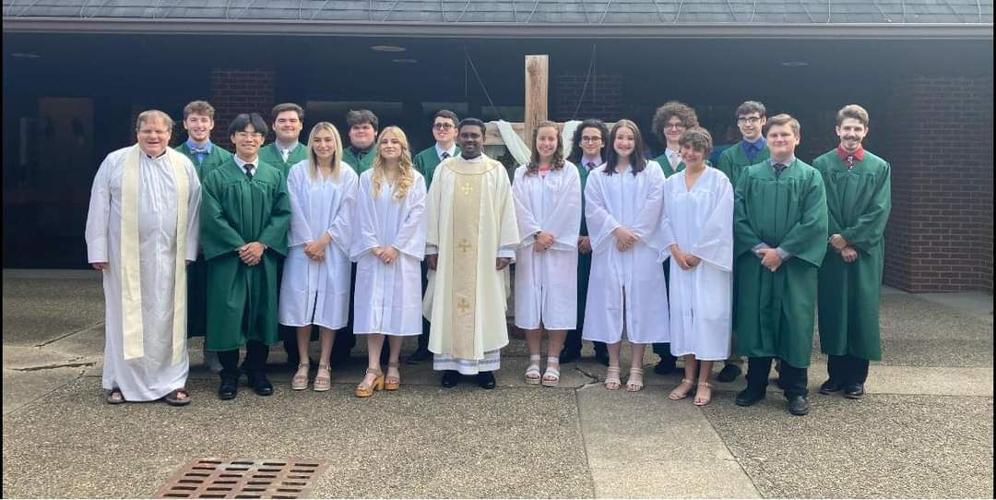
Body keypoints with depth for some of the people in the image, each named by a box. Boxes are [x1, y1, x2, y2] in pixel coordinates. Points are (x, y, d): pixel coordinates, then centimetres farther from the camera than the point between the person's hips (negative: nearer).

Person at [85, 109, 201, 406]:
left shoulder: (184, 165, 6)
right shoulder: (115, 162, 0)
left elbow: (193, 210, 6)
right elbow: (98, 209, 0)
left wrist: (189, 250, 1)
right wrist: (98, 251, -4)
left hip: (168, 258, 2)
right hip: (126, 256, -1)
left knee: (167, 319, 5)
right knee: (125, 317, 5)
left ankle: (171, 381, 12)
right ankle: (120, 381, 16)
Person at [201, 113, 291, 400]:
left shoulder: (275, 176, 7)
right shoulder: (217, 176, 1)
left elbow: (283, 213, 0)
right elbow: (212, 216, -6)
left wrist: (261, 243, -12)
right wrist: (239, 246, -14)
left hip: (264, 256, 2)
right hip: (227, 257, -2)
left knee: (261, 311, 6)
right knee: (228, 312, -1)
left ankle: (257, 371, 18)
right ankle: (229, 375, 11)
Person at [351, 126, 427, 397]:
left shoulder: (415, 179, 3)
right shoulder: (367, 178, 6)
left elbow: (416, 215, -3)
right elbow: (363, 215, 3)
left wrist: (395, 247, -10)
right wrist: (374, 246, -7)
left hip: (403, 253, 0)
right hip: (373, 253, 0)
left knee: (399, 306, 2)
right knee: (373, 307, -4)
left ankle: (393, 366, 13)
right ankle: (373, 370, -5)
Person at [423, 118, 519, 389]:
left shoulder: (497, 170, 3)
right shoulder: (444, 169, 6)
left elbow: (506, 210, 0)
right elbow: (433, 209, 5)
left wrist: (505, 249, -7)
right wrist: (431, 248, -1)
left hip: (485, 252, -1)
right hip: (450, 251, 1)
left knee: (485, 305, 2)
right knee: (450, 305, 3)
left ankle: (485, 365, 9)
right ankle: (451, 363, 10)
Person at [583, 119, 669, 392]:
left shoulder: (651, 171, 6)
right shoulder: (597, 175, 9)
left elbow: (653, 206, -3)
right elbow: (593, 208, 0)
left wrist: (634, 234, -10)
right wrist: (617, 230, -12)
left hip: (642, 248, -1)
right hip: (609, 248, 1)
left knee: (640, 303, -1)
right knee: (611, 302, 1)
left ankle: (636, 368, 5)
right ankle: (613, 367, 9)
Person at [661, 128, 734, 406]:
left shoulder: (718, 180, -3)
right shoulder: (671, 183, 10)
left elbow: (720, 222, -8)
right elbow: (666, 220, 10)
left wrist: (698, 254, -10)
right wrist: (675, 249, -6)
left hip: (709, 259, -4)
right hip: (680, 259, 4)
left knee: (708, 314, -4)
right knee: (683, 312, 4)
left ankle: (704, 382, 3)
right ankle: (689, 377, 13)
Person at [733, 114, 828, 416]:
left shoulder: (810, 177, 1)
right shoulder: (750, 175, 7)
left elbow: (815, 222, -7)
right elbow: (738, 215, 1)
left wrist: (782, 251, -12)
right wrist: (759, 248, -10)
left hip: (796, 263, -2)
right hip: (755, 262, 2)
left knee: (795, 322, 2)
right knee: (755, 320, 5)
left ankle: (796, 391, 12)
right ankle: (755, 385, 17)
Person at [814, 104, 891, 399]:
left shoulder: (879, 168, 3)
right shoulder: (821, 165, 2)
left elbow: (879, 212, -4)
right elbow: (820, 210, -3)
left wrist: (847, 238, -13)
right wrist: (838, 243, -12)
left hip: (866, 253, 0)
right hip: (831, 252, 0)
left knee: (862, 312, 4)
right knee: (833, 311, 4)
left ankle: (856, 378, 14)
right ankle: (836, 374, 16)